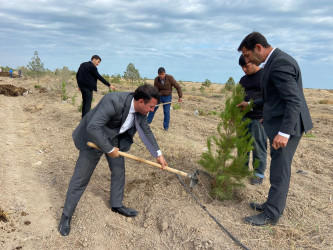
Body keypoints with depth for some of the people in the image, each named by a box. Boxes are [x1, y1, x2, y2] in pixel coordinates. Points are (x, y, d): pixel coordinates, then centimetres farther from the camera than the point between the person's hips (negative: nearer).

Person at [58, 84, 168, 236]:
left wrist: (158, 154, -1)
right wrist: (109, 149, -30)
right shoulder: (113, 102, -37)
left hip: (115, 138, 7)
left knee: (119, 171, 13)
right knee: (81, 177, 1)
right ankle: (66, 215, 19)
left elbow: (146, 131, 0)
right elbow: (92, 127, -39)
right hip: (94, 137, -7)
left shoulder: (140, 109, -13)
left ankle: (116, 205, 35)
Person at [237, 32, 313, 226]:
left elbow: (294, 101, -25)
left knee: (280, 170, 1)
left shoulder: (280, 64, -20)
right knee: (279, 168, 18)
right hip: (281, 124, 10)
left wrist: (284, 132, -28)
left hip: (287, 125, -10)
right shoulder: (275, 61, 12)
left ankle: (271, 215, 14)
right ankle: (274, 204, 33)